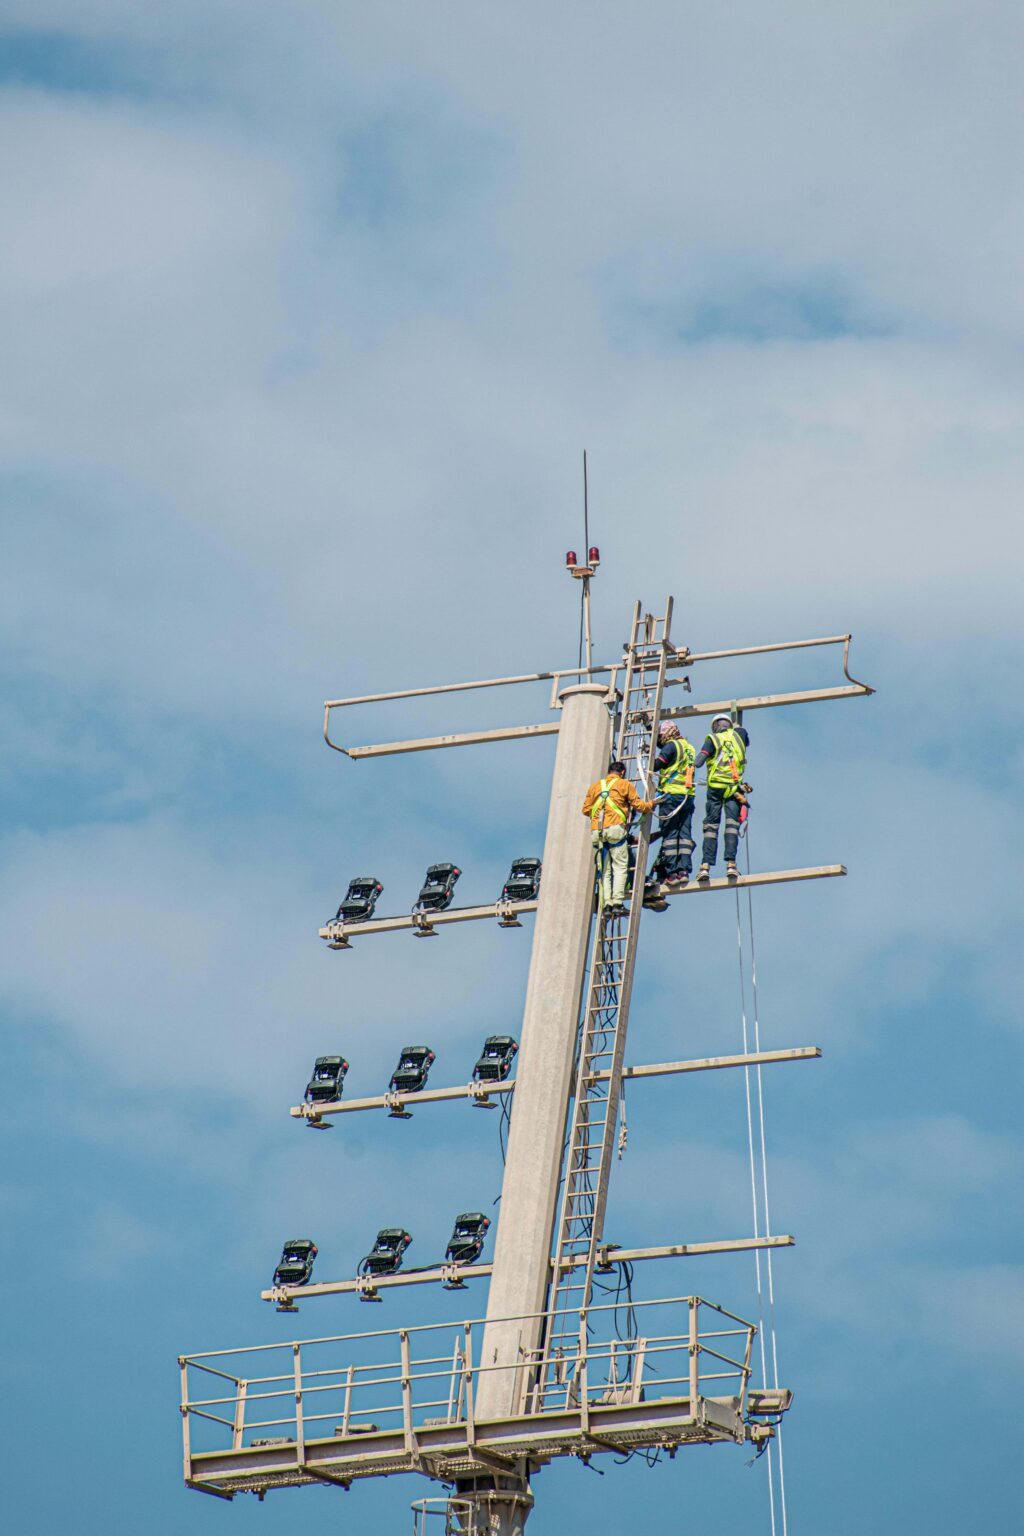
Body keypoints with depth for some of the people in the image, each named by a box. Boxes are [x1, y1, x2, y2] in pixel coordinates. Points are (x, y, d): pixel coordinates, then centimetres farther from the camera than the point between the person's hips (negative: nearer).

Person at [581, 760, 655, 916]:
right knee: (620, 867, -5)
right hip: (615, 830, -4)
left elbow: (586, 809, 15)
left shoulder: (595, 785, 19)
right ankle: (617, 903, -16)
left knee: (604, 870, 5)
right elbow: (638, 805, 7)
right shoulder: (624, 784, 9)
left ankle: (606, 904, -4)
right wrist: (651, 804, 26)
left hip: (597, 831, 4)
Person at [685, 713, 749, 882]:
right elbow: (747, 742, 37)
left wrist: (693, 768, -22)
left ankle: (705, 866, -8)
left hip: (715, 787, -1)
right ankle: (731, 863, -16)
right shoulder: (739, 734, 13)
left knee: (711, 825, 0)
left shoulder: (712, 739, 7)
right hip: (734, 787, 1)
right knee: (732, 824, -2)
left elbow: (702, 755, -11)